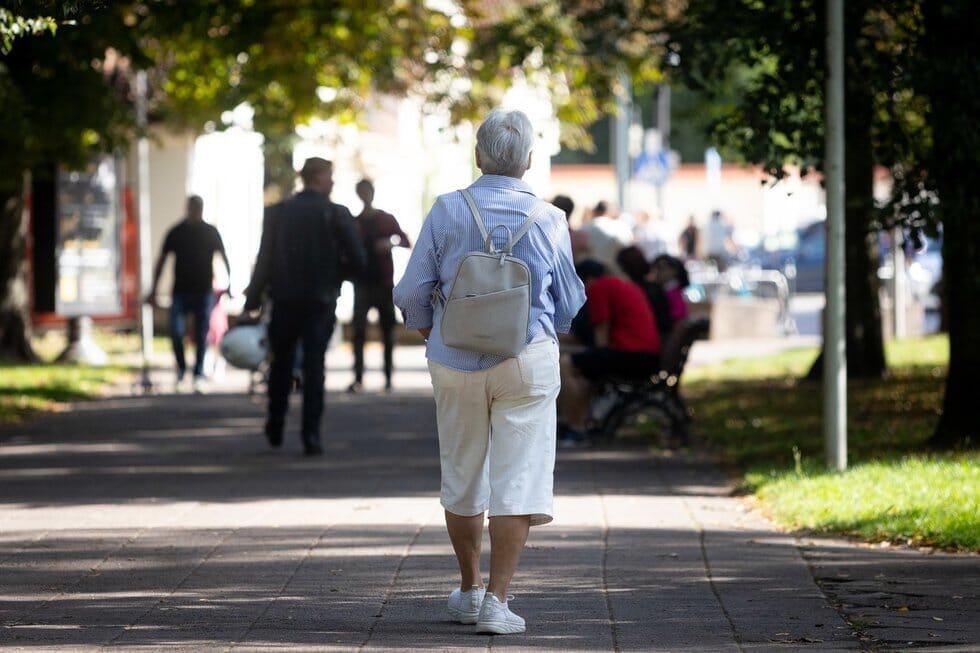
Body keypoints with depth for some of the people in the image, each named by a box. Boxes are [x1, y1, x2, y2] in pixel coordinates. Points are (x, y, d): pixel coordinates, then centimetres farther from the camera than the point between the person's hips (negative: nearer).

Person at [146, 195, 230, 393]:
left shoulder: (211, 232, 3)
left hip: (204, 292, 0)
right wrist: (153, 290, 3)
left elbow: (224, 258, 5)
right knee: (176, 332, -11)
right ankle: (181, 369, 11)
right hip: (180, 292, 0)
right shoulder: (176, 232, 3)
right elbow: (161, 261, 7)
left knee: (201, 336, 1)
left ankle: (198, 375, 10)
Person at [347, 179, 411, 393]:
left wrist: (392, 242, -20)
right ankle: (358, 379, -13)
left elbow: (406, 242, 0)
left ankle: (388, 377, 6)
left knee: (388, 331, 1)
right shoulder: (355, 223, 10)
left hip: (384, 283, 0)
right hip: (362, 284, 0)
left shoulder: (387, 219, 7)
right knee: (359, 331, -11)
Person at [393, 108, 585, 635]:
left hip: (456, 361, 2)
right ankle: (497, 601, -8)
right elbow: (569, 302, 6)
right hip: (527, 359, -2)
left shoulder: (447, 211, -4)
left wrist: (428, 334, 19)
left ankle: (470, 589, 27)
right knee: (518, 481, -1)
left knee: (462, 475, 16)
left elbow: (413, 293, -1)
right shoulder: (549, 220, -3)